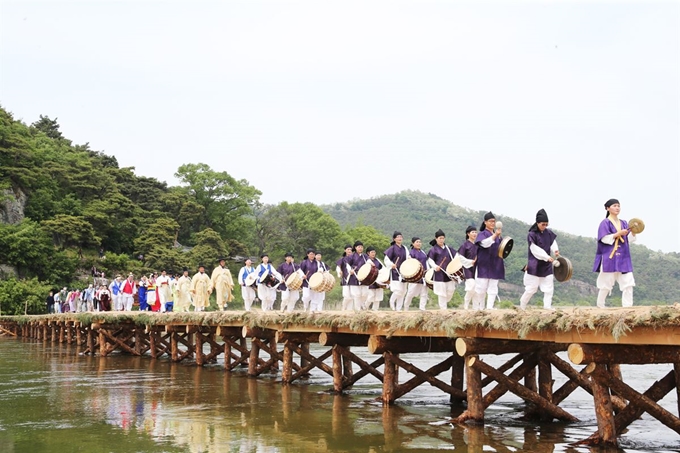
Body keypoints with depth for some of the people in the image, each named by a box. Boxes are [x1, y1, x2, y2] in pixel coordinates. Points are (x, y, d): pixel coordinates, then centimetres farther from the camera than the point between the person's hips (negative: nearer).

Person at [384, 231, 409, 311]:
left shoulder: (404, 248, 11)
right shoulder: (392, 248, -5)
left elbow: (408, 258, 20)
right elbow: (386, 259, -7)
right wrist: (392, 265, -23)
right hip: (395, 272, -6)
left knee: (403, 291, 5)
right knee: (398, 290, -15)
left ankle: (399, 308, 13)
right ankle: (392, 301, 12)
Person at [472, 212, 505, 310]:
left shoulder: (498, 235, 15)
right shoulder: (482, 234, -3)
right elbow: (485, 243, -25)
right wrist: (495, 235, -38)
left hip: (495, 265, 6)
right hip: (484, 265, -6)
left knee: (493, 288, 0)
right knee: (480, 288, -5)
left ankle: (489, 307, 0)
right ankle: (477, 308, 5)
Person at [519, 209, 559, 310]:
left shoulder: (549, 233, 3)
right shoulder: (532, 235, -12)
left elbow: (553, 243, 8)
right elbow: (535, 250, -16)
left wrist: (555, 250, -15)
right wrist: (547, 257, -24)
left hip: (547, 265, 5)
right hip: (535, 265, -5)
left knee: (549, 287, 2)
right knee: (532, 288, -1)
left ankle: (547, 306, 6)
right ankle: (522, 306, 16)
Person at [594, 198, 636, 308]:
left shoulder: (624, 223, 16)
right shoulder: (605, 223, -2)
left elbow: (629, 240, 11)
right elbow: (604, 238, -13)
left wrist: (633, 232, -8)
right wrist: (618, 234, -21)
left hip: (623, 258, 6)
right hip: (609, 258, -5)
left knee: (628, 283, -5)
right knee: (606, 283, -1)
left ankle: (627, 306, -5)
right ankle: (600, 306, 13)